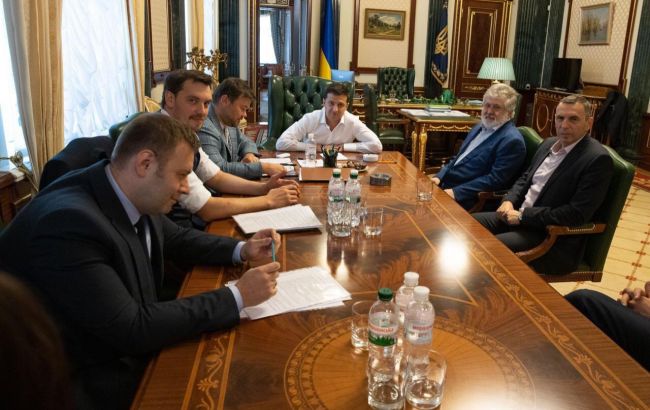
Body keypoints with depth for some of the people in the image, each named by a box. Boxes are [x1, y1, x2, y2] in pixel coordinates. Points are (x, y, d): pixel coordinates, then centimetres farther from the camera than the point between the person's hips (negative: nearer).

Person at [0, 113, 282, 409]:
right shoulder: (69, 221, -30)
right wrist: (238, 296, -24)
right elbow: (132, 329, -28)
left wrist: (241, 250, -1)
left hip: (129, 346, 7)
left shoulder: (135, 198, -7)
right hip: (87, 380, -7)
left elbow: (176, 238, 14)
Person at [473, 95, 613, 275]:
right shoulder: (549, 143, 10)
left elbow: (577, 214, -22)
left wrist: (522, 216, -19)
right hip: (519, 217, 8)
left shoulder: (598, 159, -16)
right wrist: (509, 201, -2)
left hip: (553, 238, -8)